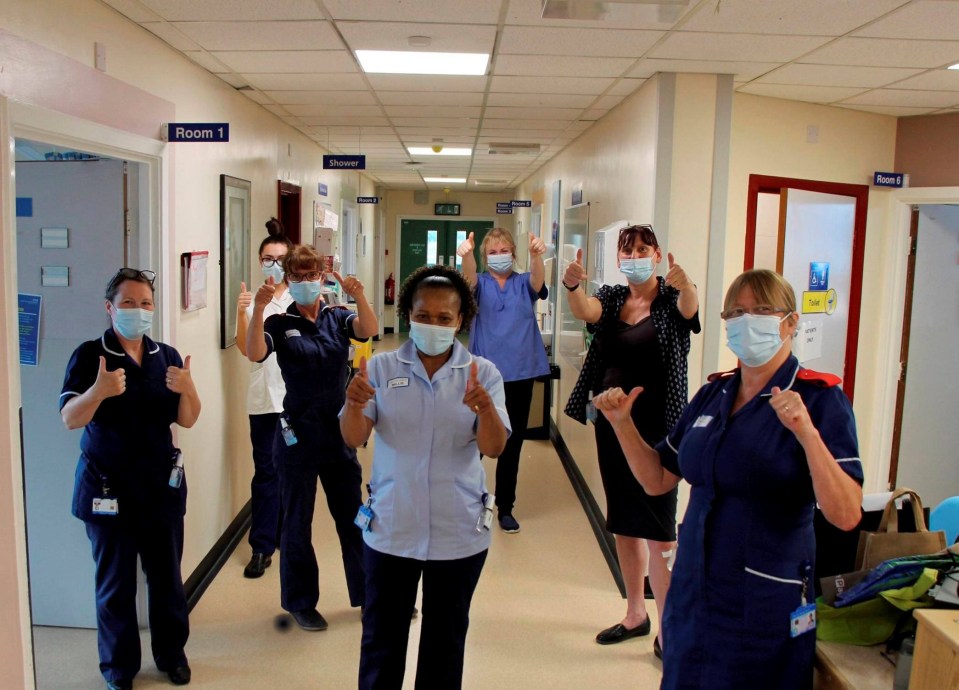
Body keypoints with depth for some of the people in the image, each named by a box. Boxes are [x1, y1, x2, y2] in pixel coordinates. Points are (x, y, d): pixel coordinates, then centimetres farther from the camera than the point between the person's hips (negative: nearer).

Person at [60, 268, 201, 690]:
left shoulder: (167, 357, 3)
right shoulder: (89, 355, -7)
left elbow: (186, 421, 2)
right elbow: (70, 419, -16)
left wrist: (187, 390, -19)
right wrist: (99, 390, -36)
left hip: (161, 484, 3)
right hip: (108, 487, -3)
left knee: (167, 576, 11)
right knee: (115, 583, 6)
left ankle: (171, 653, 30)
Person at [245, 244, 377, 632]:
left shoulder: (338, 319, 2)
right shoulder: (280, 324, -3)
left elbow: (368, 330, -19)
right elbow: (254, 354, -22)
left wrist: (358, 295, -39)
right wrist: (258, 309, -38)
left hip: (339, 432, 2)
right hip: (297, 436, -2)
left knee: (353, 517, 12)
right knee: (297, 523, 10)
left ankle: (368, 594, 28)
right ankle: (301, 603, 27)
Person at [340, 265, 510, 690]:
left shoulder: (483, 373, -5)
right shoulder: (381, 368, -3)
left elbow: (495, 448, -14)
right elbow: (353, 439, -10)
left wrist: (485, 408, -35)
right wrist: (354, 403, -32)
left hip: (459, 533, 0)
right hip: (390, 530, 0)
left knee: (446, 641, 17)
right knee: (381, 639, 14)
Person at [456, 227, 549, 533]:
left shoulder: (524, 284, 5)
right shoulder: (480, 284, 3)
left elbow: (538, 282, -18)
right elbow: (468, 279, -21)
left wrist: (537, 255, -41)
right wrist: (466, 254, -45)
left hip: (520, 373, 2)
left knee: (512, 444, 10)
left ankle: (505, 507, 24)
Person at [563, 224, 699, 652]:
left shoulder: (671, 299, -4)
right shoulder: (611, 298, 6)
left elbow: (689, 310, -28)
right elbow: (584, 311, -15)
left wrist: (685, 286, -51)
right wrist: (571, 285, -38)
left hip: (656, 423, -5)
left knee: (658, 529, -3)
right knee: (623, 522, 15)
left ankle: (667, 631, 9)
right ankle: (635, 614, 31)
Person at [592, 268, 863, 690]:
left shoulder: (820, 398, -12)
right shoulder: (714, 393, 5)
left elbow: (846, 516, -21)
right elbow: (658, 479, 9)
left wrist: (808, 434, -33)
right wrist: (622, 422, -3)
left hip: (764, 604, -5)